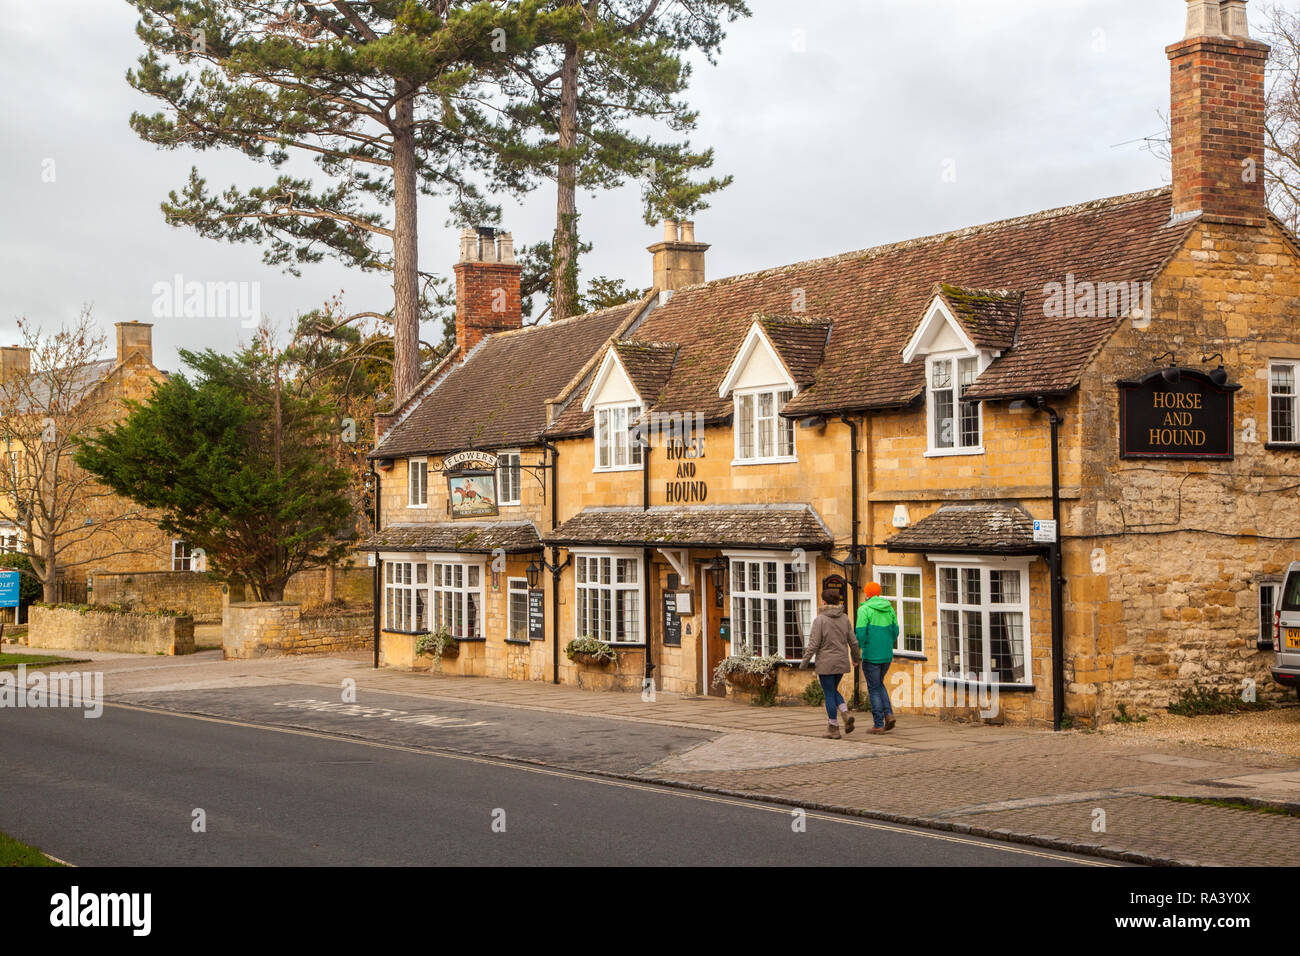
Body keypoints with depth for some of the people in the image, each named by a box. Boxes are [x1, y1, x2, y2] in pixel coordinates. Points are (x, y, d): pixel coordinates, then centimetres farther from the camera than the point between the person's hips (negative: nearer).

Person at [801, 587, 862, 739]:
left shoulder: (820, 620, -13)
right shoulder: (844, 618, 2)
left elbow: (813, 644, -15)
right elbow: (852, 641, 6)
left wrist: (804, 663, -6)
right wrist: (857, 658, 22)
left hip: (826, 664, -5)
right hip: (841, 663, 5)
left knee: (829, 695, 4)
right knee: (833, 691, 22)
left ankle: (833, 728, 7)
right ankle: (846, 714, 0)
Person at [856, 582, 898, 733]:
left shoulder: (864, 609, -9)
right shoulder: (889, 608, 8)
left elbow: (860, 633, -15)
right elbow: (895, 631, 10)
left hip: (871, 654, -5)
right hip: (887, 654, 5)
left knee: (874, 689, 3)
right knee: (879, 684, 22)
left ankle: (879, 725, 3)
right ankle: (888, 714, 5)